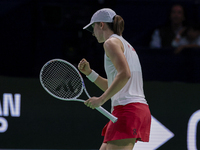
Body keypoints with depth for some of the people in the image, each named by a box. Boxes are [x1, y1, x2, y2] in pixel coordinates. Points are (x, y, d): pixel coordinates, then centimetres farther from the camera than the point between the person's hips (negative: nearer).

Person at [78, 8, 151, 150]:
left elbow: (124, 74, -20)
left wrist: (101, 99, -18)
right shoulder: (126, 45, 25)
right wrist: (89, 73, 18)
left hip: (127, 108, -10)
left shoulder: (112, 42, -4)